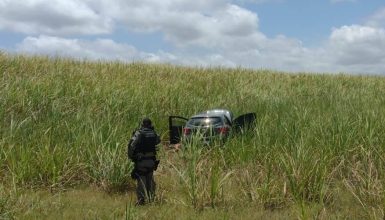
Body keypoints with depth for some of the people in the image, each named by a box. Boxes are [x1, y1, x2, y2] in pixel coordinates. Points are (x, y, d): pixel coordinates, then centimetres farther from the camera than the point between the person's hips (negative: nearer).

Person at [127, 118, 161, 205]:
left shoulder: (139, 133, -12)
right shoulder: (153, 134, 0)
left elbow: (132, 145, -21)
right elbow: (158, 140, 21)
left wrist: (130, 155, -6)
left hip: (140, 161, -4)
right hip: (151, 161, 4)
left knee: (141, 180, 3)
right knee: (150, 180, 17)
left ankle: (141, 200, 2)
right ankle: (151, 198, 24)